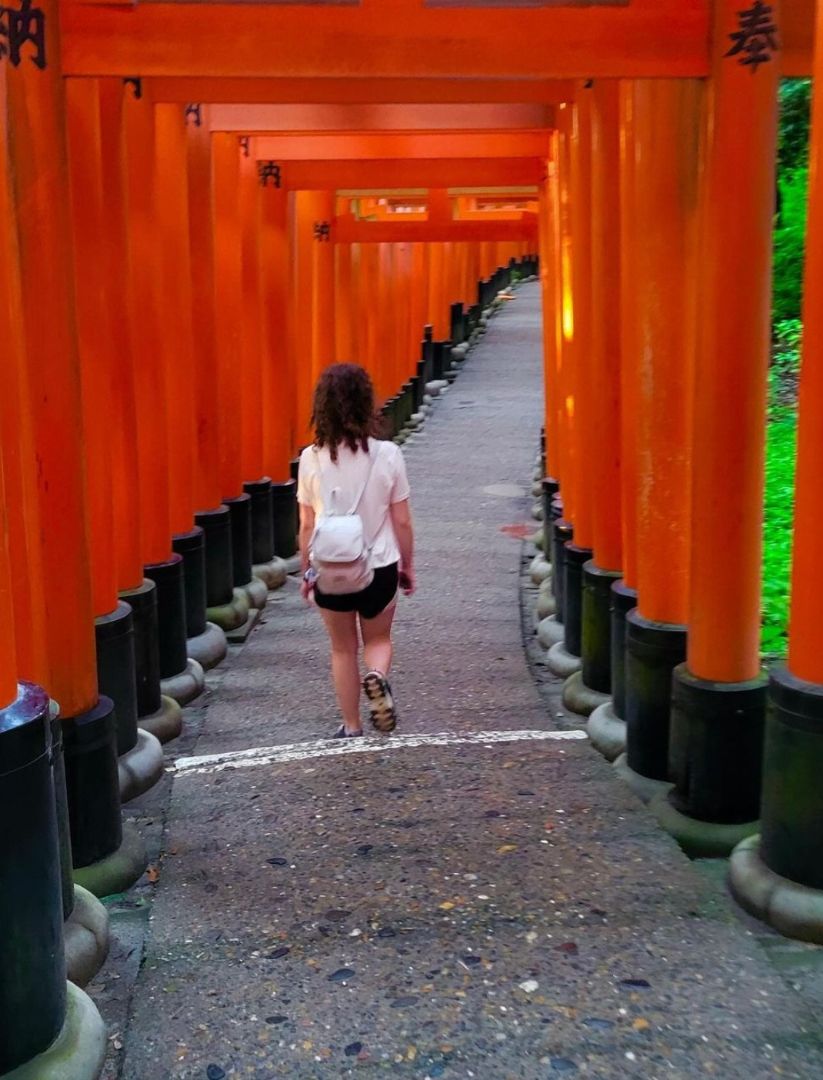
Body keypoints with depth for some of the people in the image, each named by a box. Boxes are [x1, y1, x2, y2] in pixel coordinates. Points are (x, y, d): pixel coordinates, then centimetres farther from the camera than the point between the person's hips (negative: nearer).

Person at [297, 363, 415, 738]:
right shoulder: (387, 455, -12)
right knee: (378, 639, 23)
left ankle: (351, 728, 26)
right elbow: (402, 521, -5)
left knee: (343, 649, 19)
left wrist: (306, 571, 11)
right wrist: (408, 565, 10)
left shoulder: (311, 459, -10)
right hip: (379, 567, 0)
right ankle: (377, 677, -8)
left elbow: (307, 526, -3)